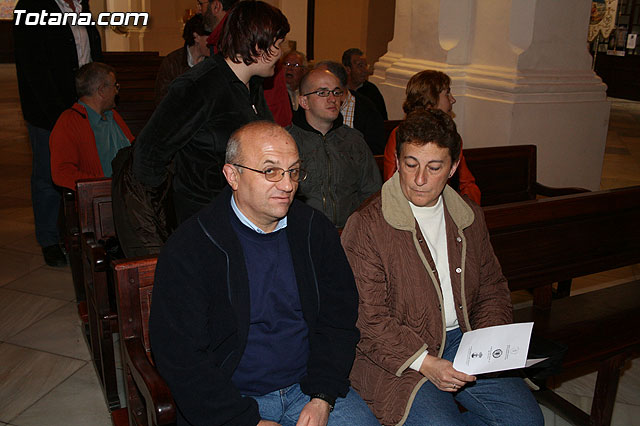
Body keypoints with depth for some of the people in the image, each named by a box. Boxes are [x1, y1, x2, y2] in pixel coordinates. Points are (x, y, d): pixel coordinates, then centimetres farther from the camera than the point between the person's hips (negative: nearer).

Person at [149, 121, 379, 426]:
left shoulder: (316, 230, 2)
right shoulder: (188, 248, -11)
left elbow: (339, 318, 5)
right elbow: (180, 357, -11)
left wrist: (322, 398, -6)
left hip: (309, 386, 3)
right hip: (230, 399, -2)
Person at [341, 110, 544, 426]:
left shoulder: (469, 217, 8)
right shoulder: (365, 226, -12)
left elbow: (492, 288, 18)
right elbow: (369, 319, -14)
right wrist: (425, 363, -22)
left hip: (464, 341, 6)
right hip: (399, 358, -5)